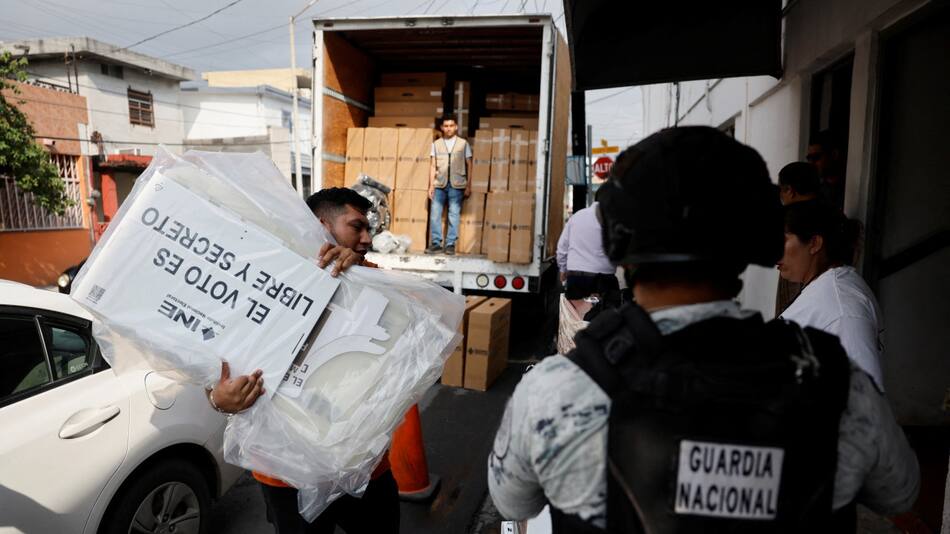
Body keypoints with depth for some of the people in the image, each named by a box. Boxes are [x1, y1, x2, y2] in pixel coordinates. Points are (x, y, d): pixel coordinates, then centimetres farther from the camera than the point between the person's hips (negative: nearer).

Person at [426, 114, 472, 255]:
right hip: (439, 185, 2)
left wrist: (469, 186, 0)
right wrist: (431, 185, 2)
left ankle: (450, 244, 7)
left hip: (457, 185, -2)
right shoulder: (436, 144, 10)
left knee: (454, 215, -1)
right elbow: (433, 166, 9)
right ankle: (436, 244, 6)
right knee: (434, 214, -2)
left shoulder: (463, 144, 6)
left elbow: (469, 165, 6)